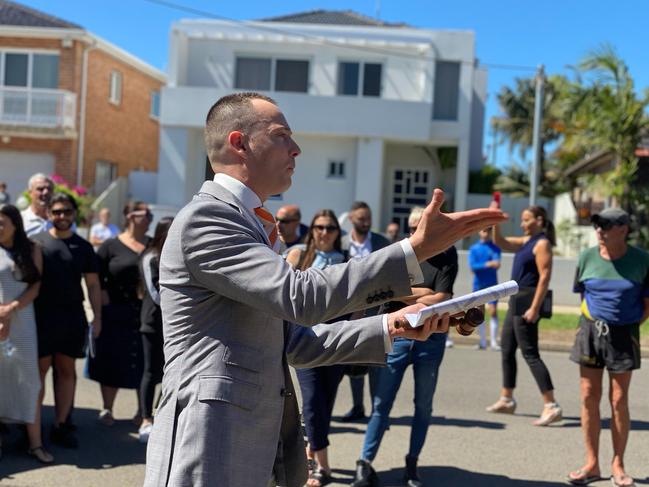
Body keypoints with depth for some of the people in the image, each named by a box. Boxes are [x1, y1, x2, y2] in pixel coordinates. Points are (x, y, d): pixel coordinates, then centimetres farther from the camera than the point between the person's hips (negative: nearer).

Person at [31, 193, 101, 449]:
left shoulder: (83, 247, 9)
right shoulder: (37, 242, 2)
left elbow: (93, 284, 10)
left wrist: (97, 317, 4)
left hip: (73, 316, 3)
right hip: (42, 315, -3)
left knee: (67, 370, 7)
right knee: (39, 369, 1)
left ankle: (60, 425, 16)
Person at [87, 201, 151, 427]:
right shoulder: (111, 246, 1)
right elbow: (97, 281, -1)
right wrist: (105, 307, -10)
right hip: (116, 315, -2)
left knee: (145, 364, 5)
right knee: (112, 362, 5)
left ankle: (143, 412, 17)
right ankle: (107, 409, 19)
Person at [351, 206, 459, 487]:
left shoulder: (447, 255, 0)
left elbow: (443, 299, -9)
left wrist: (406, 296, -6)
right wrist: (426, 294, -8)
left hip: (431, 338, 1)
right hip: (396, 335, 0)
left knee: (424, 405, 9)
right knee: (382, 402, 0)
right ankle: (365, 464, 7)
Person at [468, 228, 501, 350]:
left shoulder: (495, 248, 3)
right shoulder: (473, 248, 6)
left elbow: (497, 264, -13)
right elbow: (472, 266, -6)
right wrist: (488, 264, -20)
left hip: (492, 284, -2)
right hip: (478, 284, 2)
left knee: (493, 311, -9)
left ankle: (494, 342, -8)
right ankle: (483, 342, 15)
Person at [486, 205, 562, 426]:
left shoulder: (542, 243, -12)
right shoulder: (526, 241, 14)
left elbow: (545, 277, -19)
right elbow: (500, 242, 17)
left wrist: (534, 308, -24)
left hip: (528, 301, -10)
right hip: (517, 300, 10)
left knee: (530, 354, -10)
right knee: (507, 350, 15)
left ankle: (551, 406, -9)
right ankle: (506, 399, 26)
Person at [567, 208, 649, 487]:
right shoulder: (587, 257, 0)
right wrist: (594, 322, 4)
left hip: (622, 335, -2)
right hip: (591, 330, 2)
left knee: (619, 401, 3)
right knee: (589, 397, 4)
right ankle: (592, 464, 13)